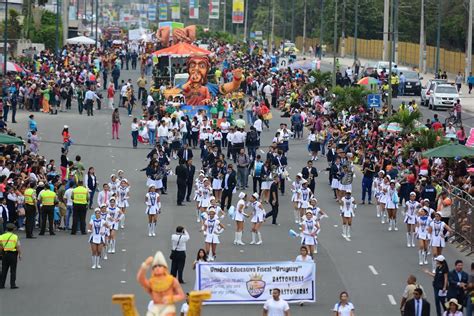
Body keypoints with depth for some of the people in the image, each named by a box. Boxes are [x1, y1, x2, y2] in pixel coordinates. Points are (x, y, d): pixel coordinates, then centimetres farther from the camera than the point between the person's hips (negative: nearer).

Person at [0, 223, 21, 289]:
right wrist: (20, 255, -2)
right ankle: (12, 285, -1)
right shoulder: (15, 236, -7)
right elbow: (18, 246, -11)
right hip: (13, 255, -3)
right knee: (13, 271, 2)